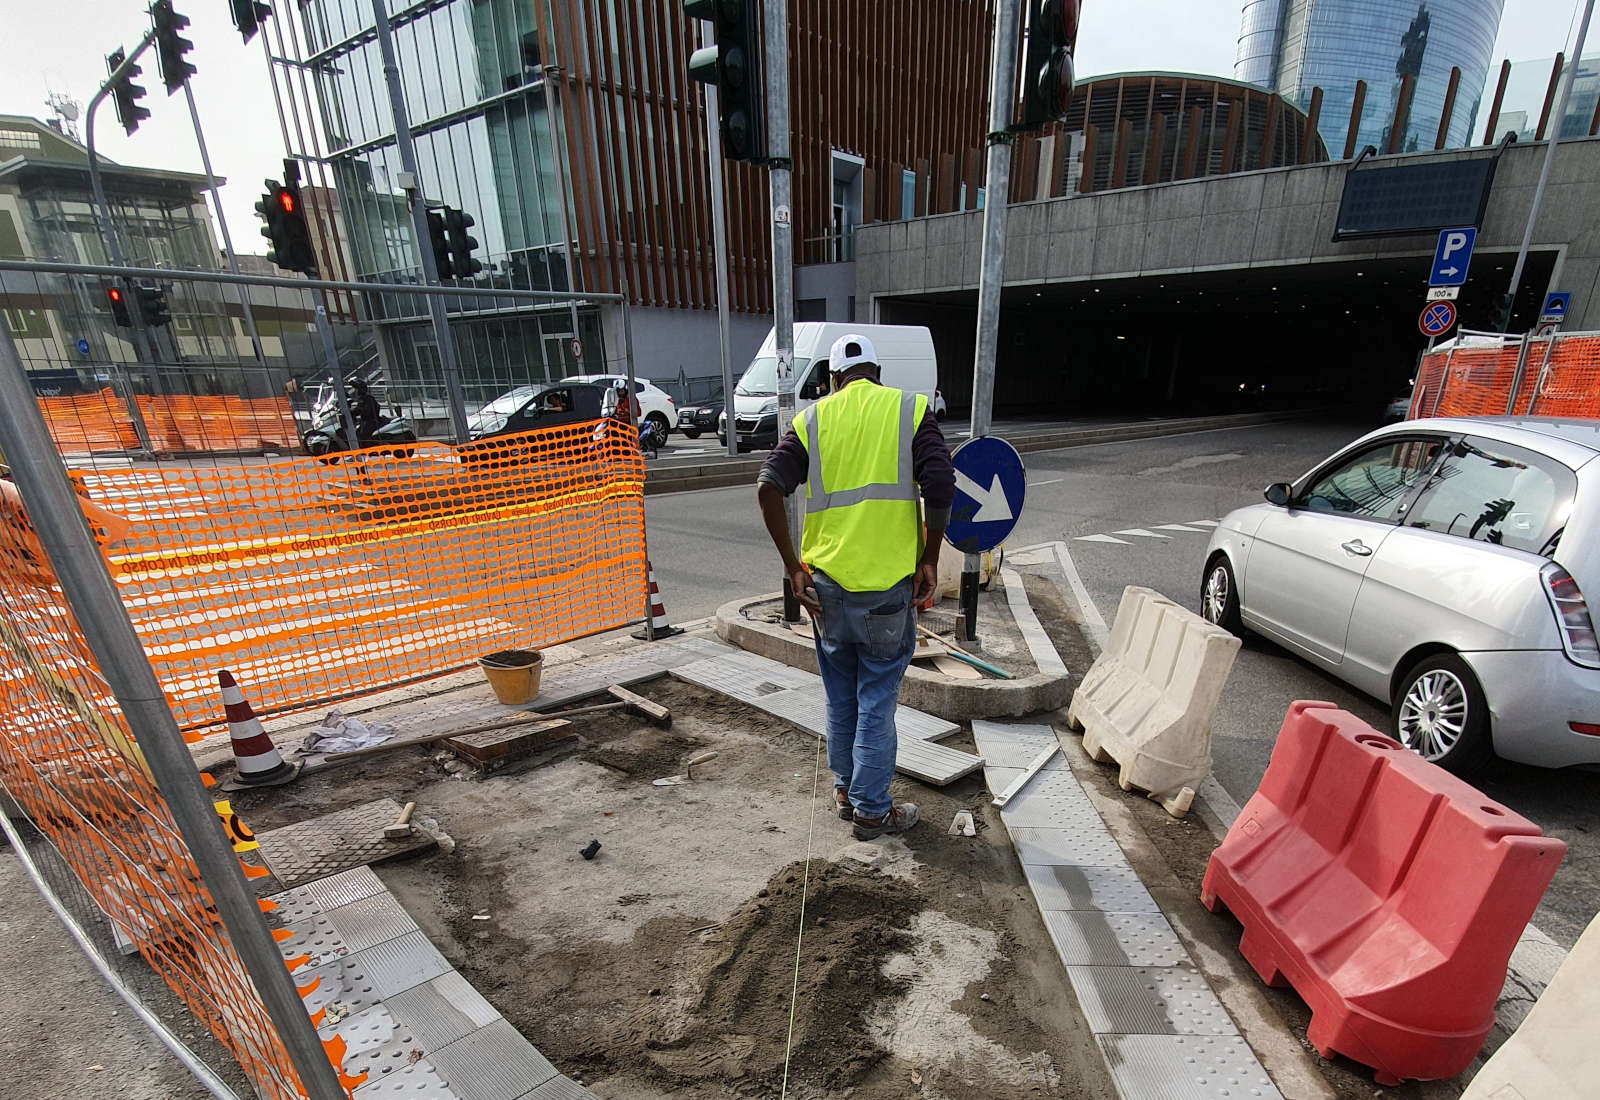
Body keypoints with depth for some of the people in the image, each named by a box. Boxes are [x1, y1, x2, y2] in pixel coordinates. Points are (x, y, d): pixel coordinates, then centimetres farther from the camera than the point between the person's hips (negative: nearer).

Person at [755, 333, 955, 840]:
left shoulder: (813, 418, 5)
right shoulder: (911, 409, 0)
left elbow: (768, 488, -6)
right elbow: (940, 487, -11)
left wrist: (793, 566, -2)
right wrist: (929, 560, 0)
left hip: (827, 583, 3)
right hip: (888, 585, -2)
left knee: (840, 696, 19)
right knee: (877, 700, 10)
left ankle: (845, 791, 37)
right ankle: (872, 811, 24)